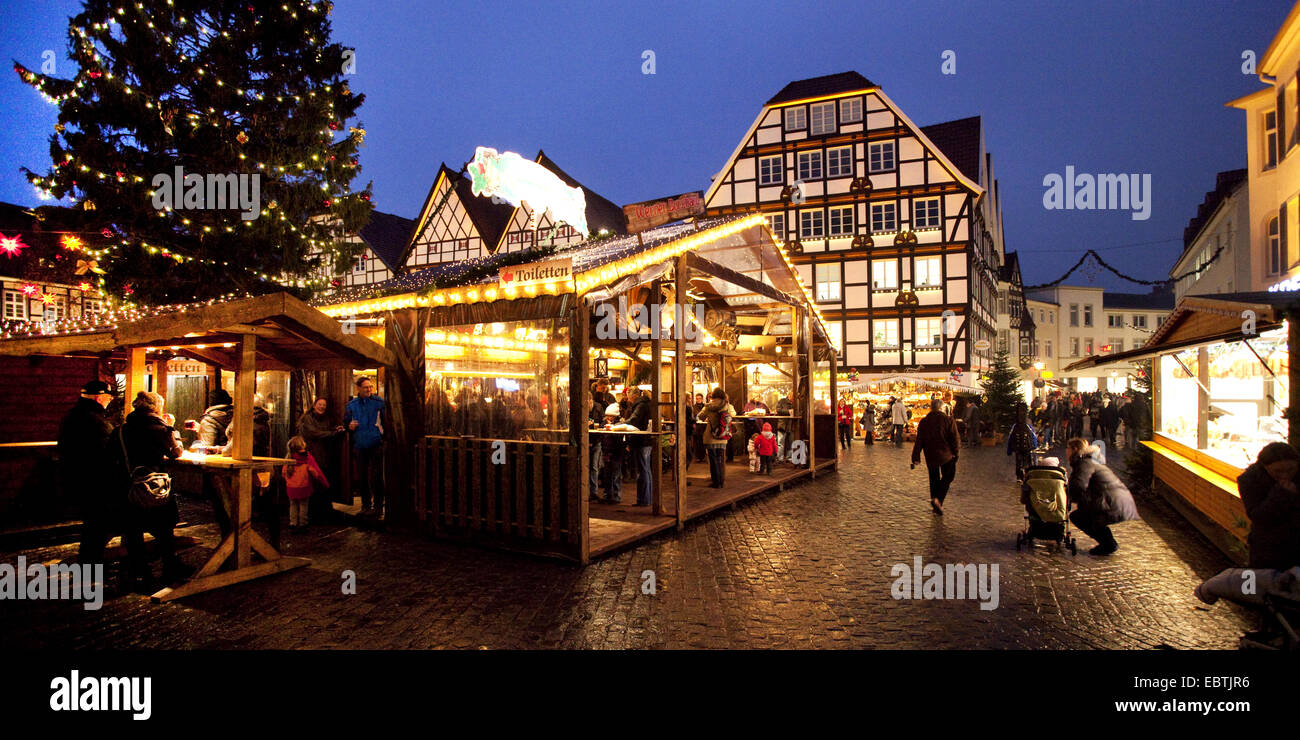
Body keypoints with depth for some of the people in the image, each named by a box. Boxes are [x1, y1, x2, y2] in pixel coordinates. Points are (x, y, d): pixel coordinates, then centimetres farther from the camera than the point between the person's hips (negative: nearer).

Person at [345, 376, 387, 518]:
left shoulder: (379, 402, -3)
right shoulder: (351, 405, 8)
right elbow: (346, 422, 19)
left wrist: (385, 438, -13)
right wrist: (349, 426, -4)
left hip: (375, 446, -4)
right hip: (359, 446, 4)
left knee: (376, 478, -2)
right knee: (361, 478, 11)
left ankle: (378, 507, 8)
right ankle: (366, 505, 25)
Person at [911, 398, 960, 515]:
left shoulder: (923, 422, 2)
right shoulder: (948, 420, -6)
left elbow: (919, 441, 2)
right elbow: (955, 439, -7)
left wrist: (915, 458, 3)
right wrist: (956, 453, 6)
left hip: (930, 456, 3)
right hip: (946, 455, -3)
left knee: (934, 479, 15)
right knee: (947, 477, 9)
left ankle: (935, 502, 18)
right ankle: (938, 500, -10)